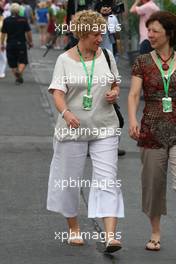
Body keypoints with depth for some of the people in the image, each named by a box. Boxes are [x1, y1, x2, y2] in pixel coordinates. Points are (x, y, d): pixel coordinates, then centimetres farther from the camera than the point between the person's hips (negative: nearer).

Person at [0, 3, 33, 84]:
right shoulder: (23, 20, -5)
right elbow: (28, 32, -2)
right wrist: (30, 41, 10)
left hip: (10, 44, 1)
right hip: (21, 43, -1)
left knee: (12, 62, 12)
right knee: (22, 61, 4)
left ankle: (17, 78, 14)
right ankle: (19, 72, -24)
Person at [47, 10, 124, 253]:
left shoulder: (106, 56, 5)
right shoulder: (65, 60, -4)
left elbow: (115, 84, 19)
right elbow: (58, 92, -12)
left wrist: (115, 93, -5)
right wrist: (66, 113, -31)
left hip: (104, 129, 2)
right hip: (73, 129, -1)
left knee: (107, 179, -9)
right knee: (70, 179, 9)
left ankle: (110, 236, -14)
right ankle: (73, 228, 31)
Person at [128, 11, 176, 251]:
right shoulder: (143, 62, 4)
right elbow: (134, 94, -5)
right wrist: (132, 119, -22)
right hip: (152, 130, 1)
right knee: (153, 182, 8)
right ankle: (155, 232, 24)